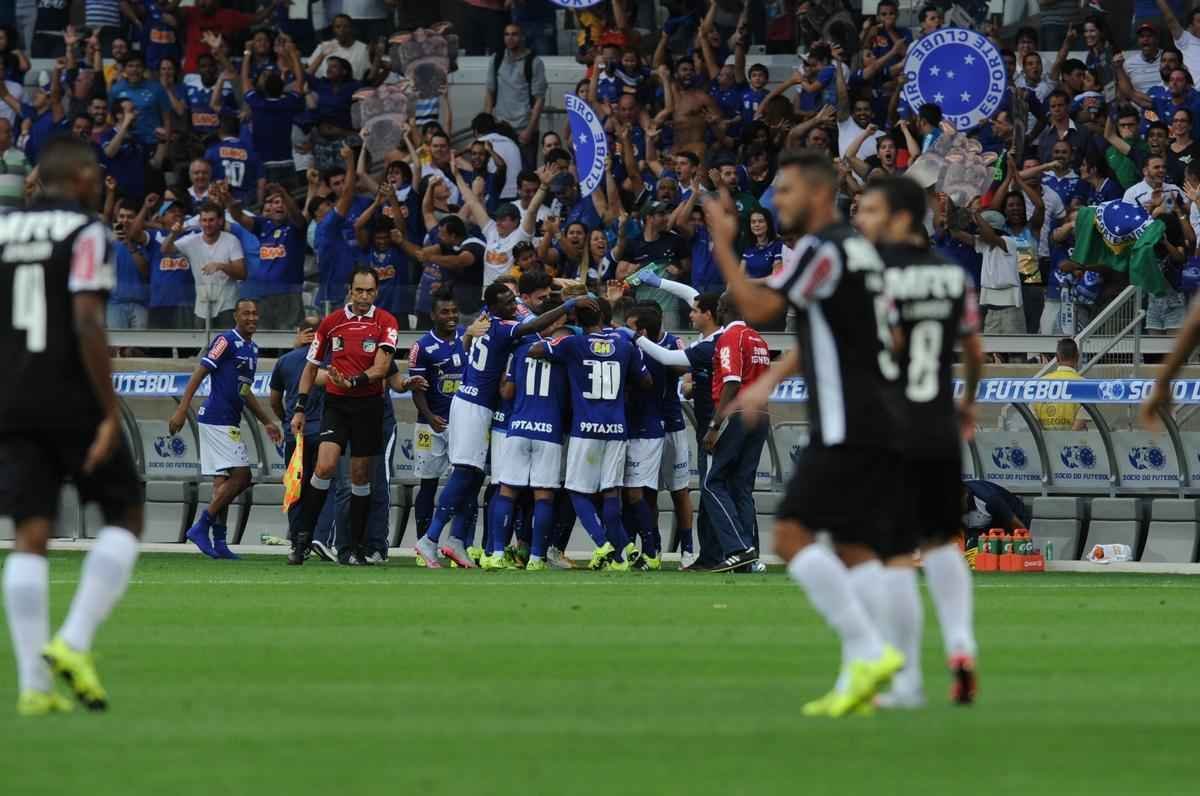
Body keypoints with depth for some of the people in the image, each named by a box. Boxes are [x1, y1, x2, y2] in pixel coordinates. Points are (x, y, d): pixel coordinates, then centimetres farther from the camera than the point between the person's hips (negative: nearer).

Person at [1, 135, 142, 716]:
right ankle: (74, 643, -7)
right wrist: (110, 414, -16)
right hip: (74, 403, -5)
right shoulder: (86, 233, -7)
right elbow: (87, 324, -18)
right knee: (125, 519, 10)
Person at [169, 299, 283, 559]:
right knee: (241, 476, -13)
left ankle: (218, 542, 7)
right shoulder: (227, 341, -9)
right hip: (216, 419, -9)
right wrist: (182, 410, -20)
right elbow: (199, 374, -13)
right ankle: (201, 527, -10)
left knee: (224, 482, 7)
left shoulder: (252, 349, 18)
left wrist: (266, 422, 30)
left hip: (229, 423, 9)